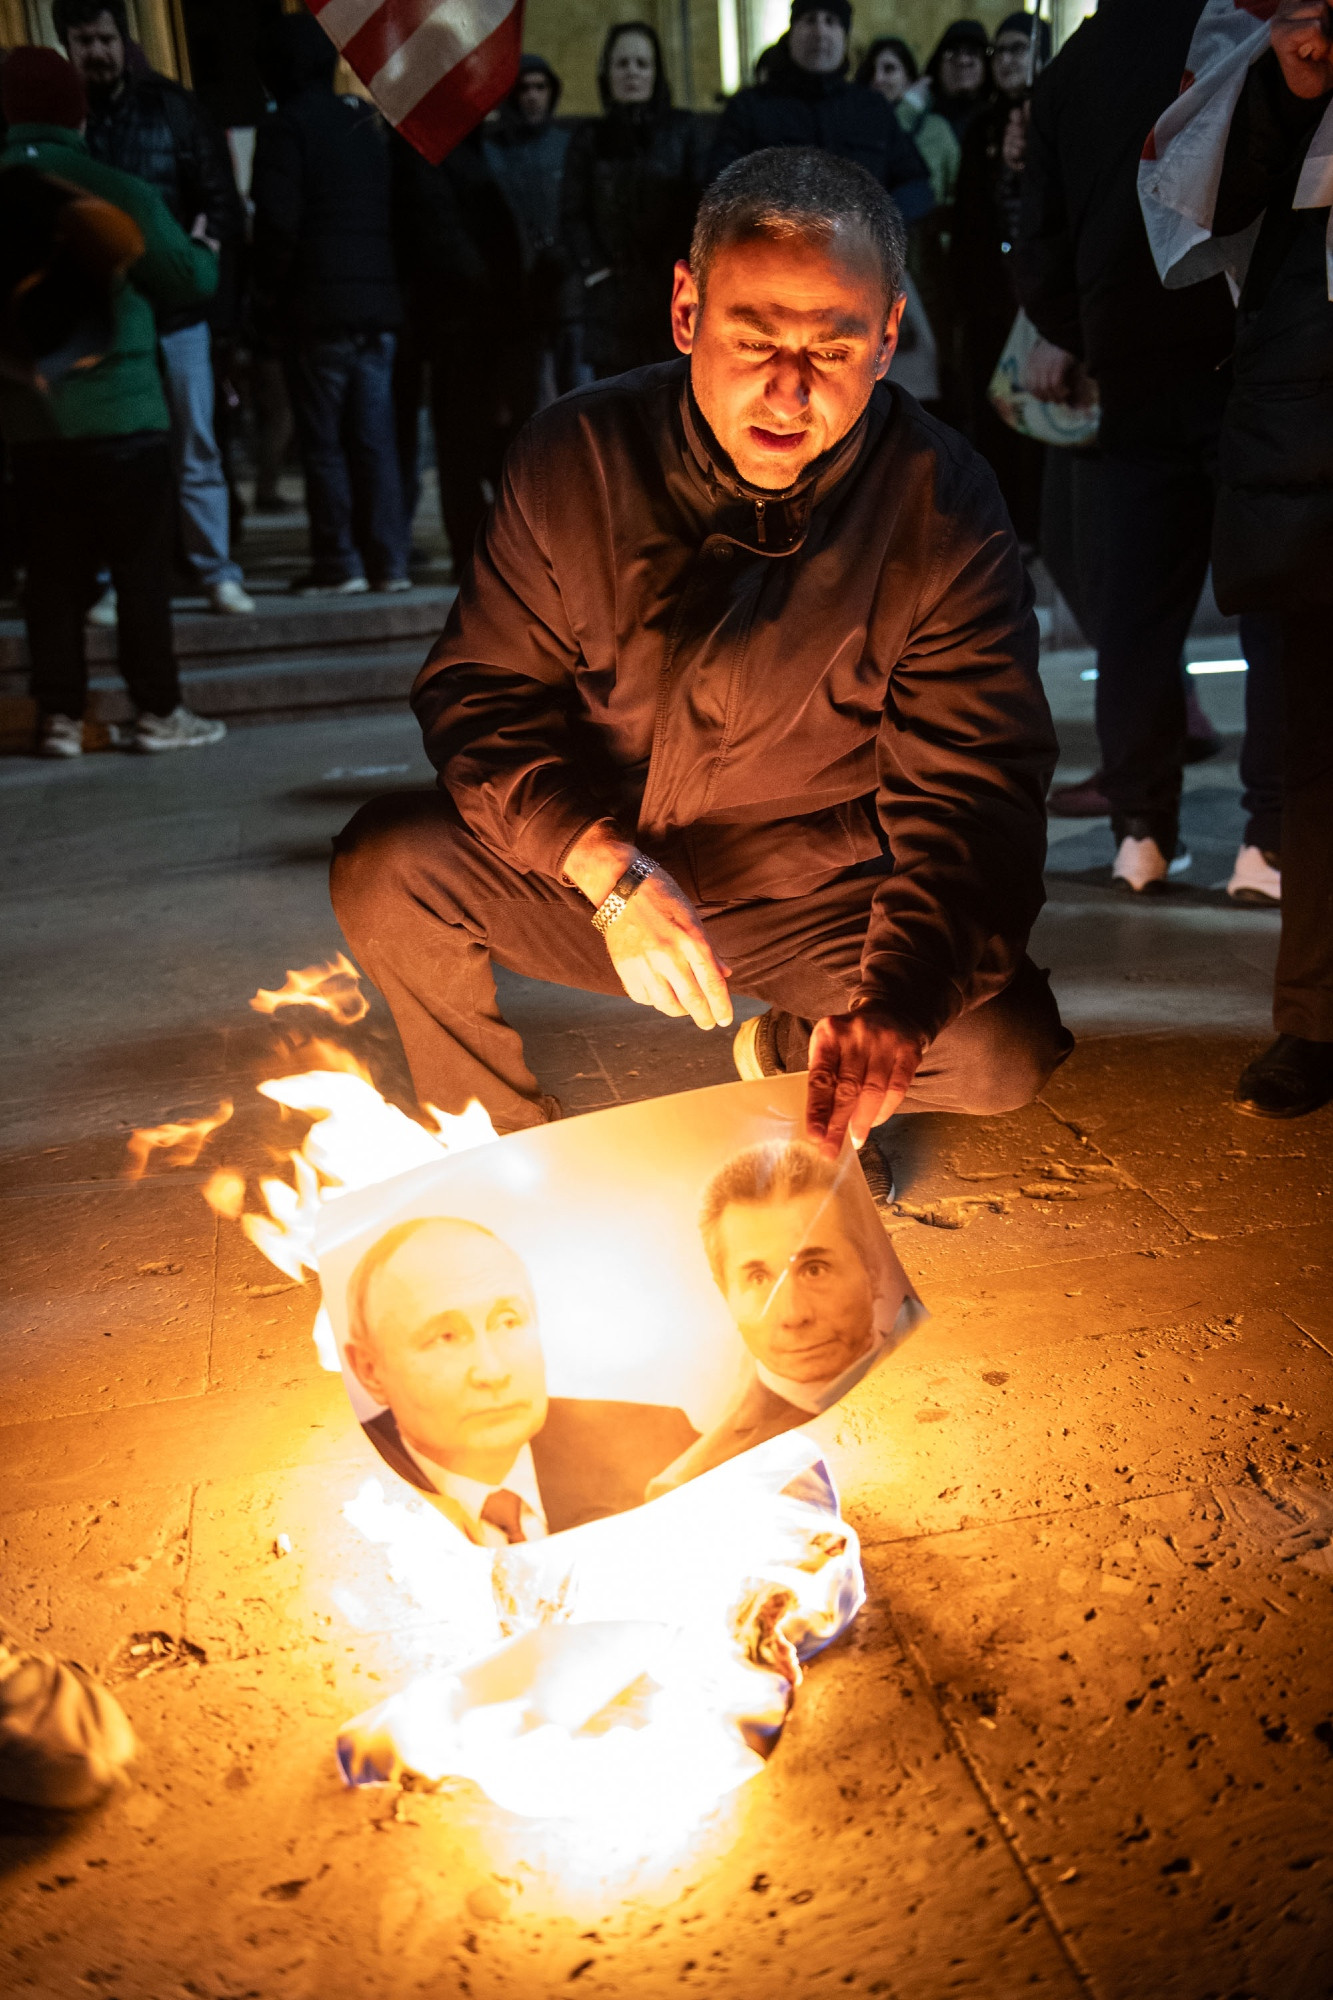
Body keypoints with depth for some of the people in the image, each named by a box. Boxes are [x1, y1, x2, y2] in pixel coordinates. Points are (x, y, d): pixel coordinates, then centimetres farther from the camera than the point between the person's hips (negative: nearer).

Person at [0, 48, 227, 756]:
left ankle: (58, 715, 9)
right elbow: (189, 278, -3)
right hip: (121, 410, -4)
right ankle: (158, 711, 4)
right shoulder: (117, 192, -8)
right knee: (143, 567, 2)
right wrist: (205, 252, 17)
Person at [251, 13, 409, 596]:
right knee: (374, 437, 7)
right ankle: (388, 559, 6)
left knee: (323, 439, -1)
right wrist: (387, 280, 14)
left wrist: (267, 291, -2)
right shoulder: (368, 121, 15)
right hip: (378, 302, 6)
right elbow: (400, 207, 14)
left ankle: (338, 562, -2)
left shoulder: (285, 126, -4)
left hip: (317, 306, -6)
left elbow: (278, 220, -13)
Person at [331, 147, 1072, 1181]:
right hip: (586, 873, 1)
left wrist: (896, 1001, -37)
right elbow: (480, 691, -8)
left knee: (1003, 1052, -23)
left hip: (814, 900, 0)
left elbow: (972, 795, -18)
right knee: (386, 869, -24)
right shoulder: (578, 455, -11)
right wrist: (611, 871, -25)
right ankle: (503, 1138, 5)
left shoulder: (946, 513, -14)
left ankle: (792, 1052, 12)